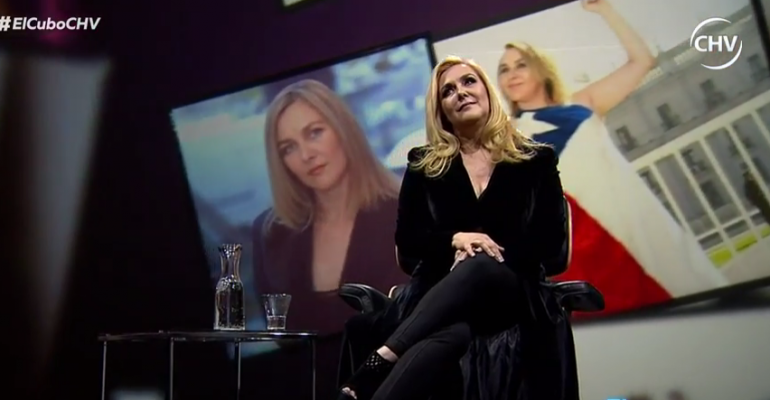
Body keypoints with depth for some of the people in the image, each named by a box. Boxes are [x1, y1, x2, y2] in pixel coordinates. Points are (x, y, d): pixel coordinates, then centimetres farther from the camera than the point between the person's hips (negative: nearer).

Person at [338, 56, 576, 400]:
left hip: (510, 291, -1)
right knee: (450, 334, -40)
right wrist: (455, 240, -14)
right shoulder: (424, 165, 14)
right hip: (439, 288, 1)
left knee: (479, 267, -41)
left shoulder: (536, 159, 11)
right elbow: (406, 241, 7)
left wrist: (492, 252, -14)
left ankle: (377, 364, -51)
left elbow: (551, 240, 3)